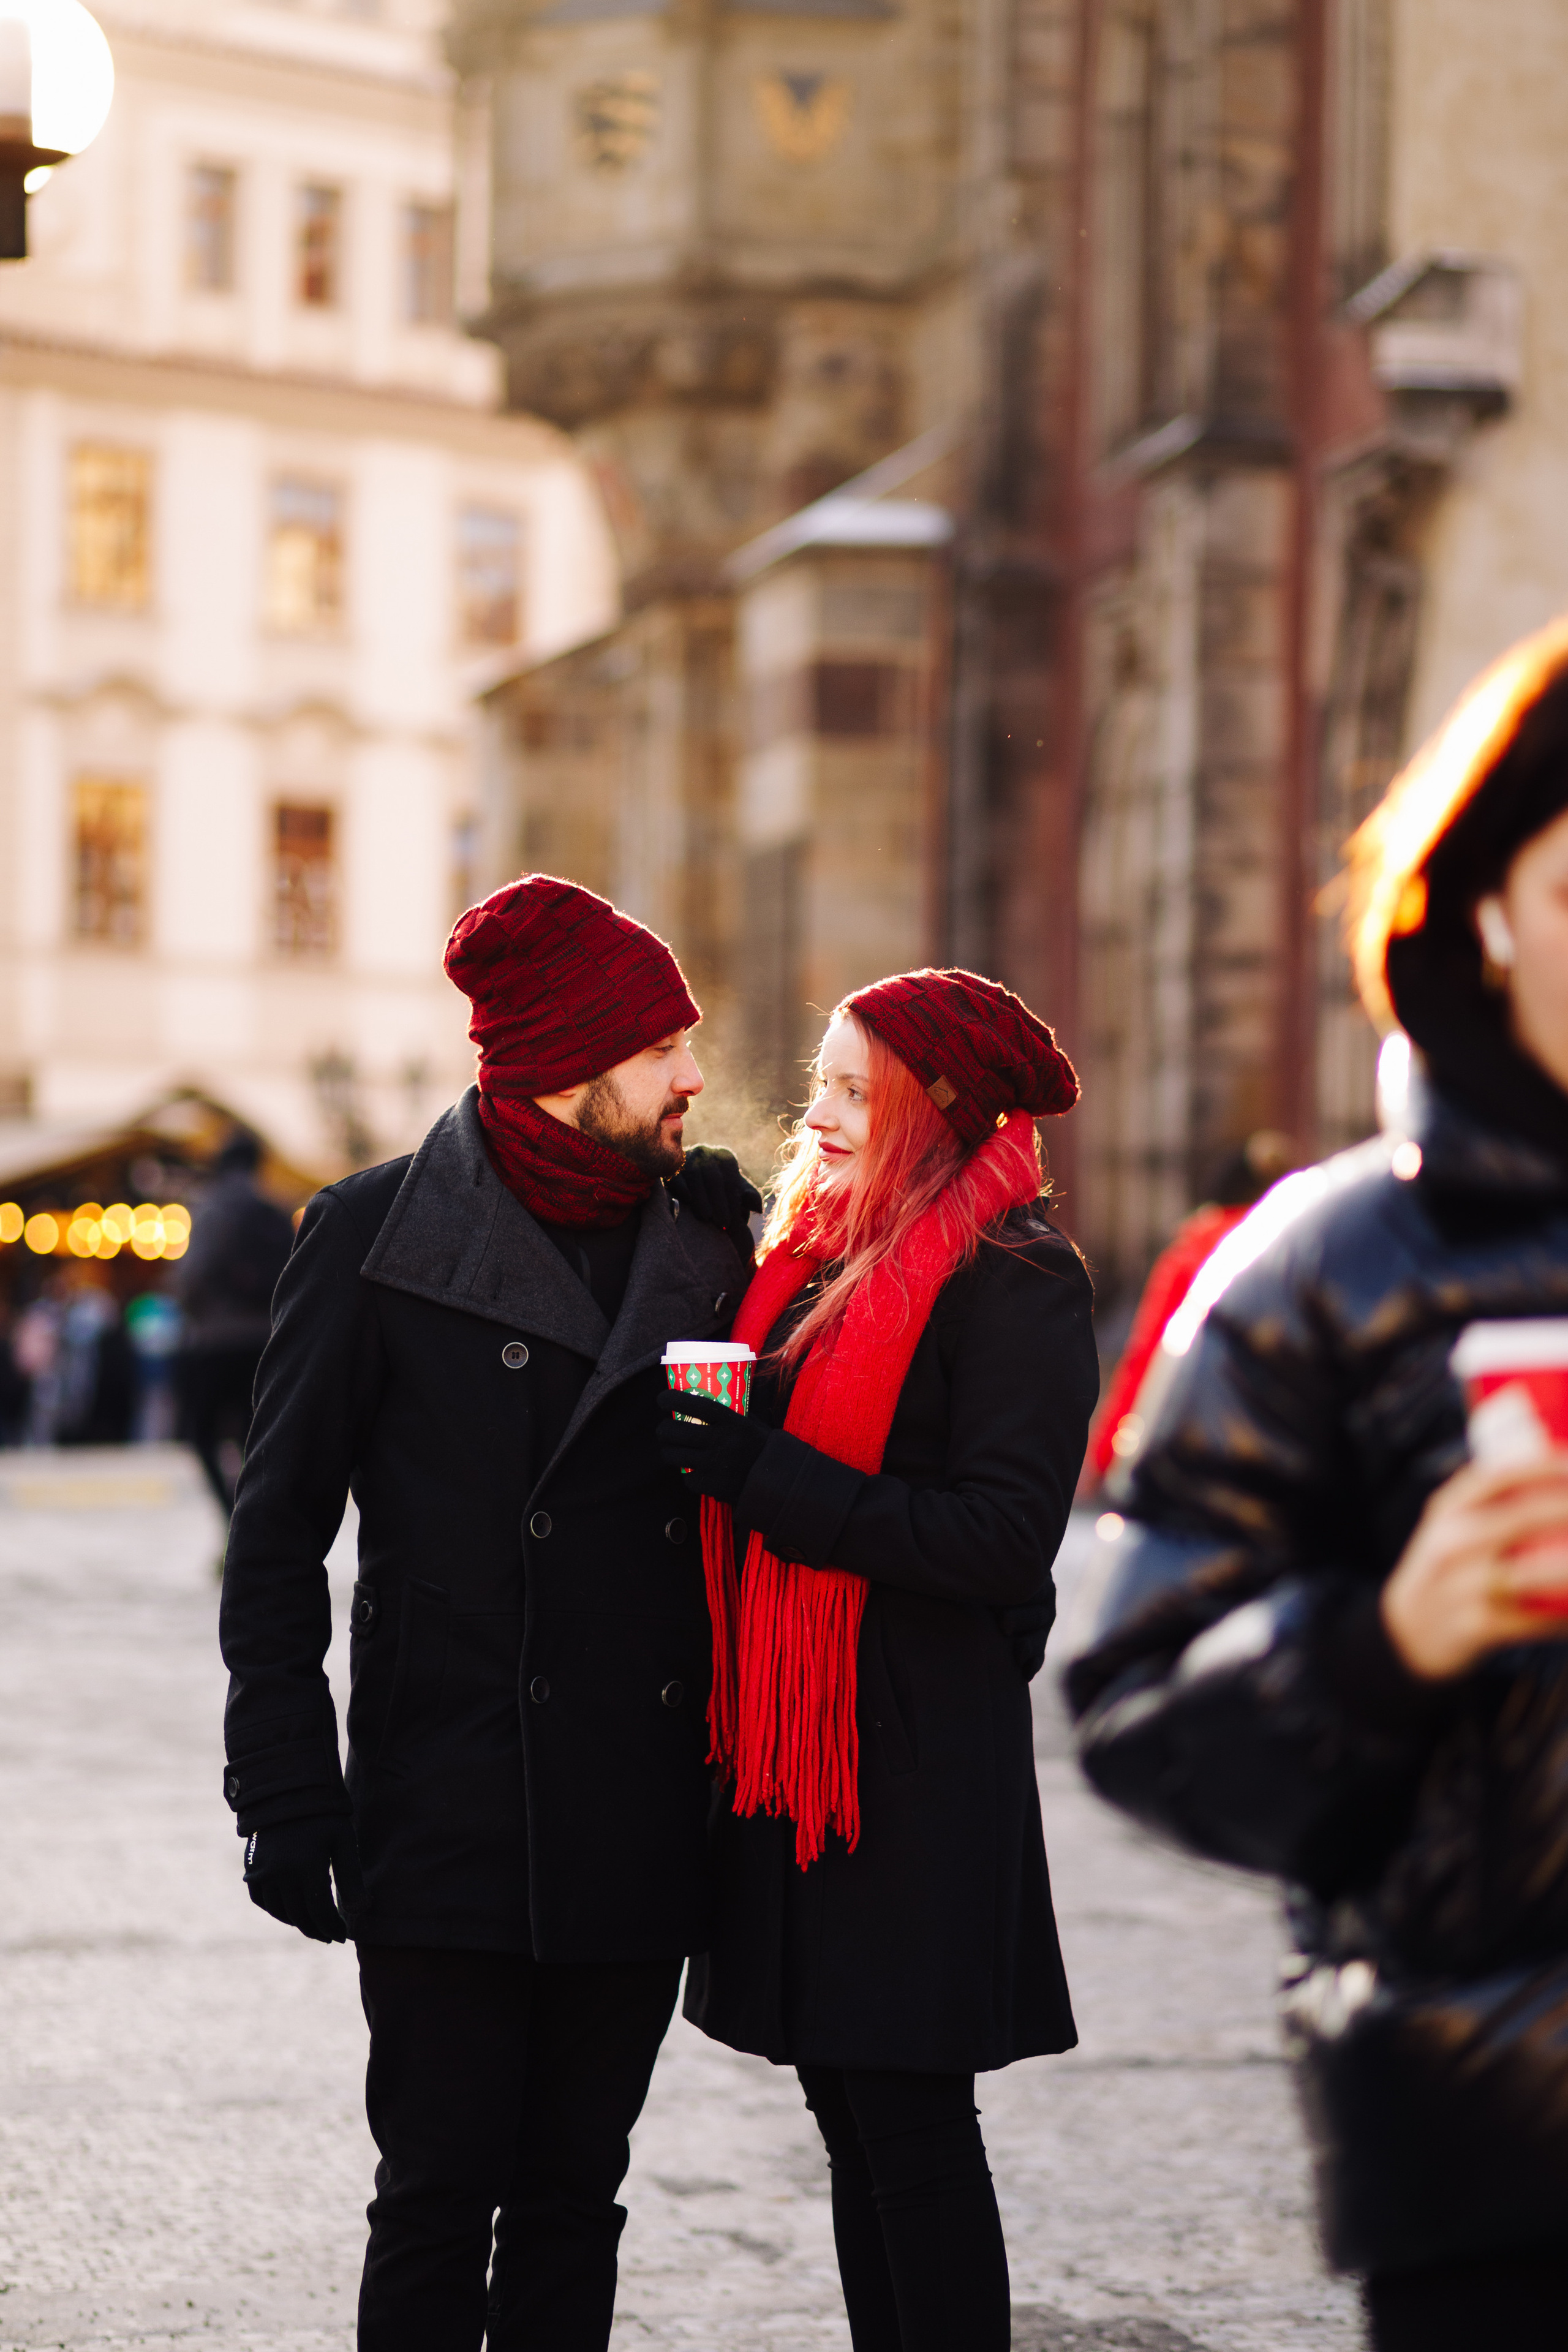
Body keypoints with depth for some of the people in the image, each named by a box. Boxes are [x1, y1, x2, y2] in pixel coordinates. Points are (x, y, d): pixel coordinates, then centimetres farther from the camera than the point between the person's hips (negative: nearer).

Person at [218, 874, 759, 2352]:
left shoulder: (701, 1249, 10)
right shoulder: (382, 1234, -2)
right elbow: (278, 1535, -2)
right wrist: (287, 1798, -9)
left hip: (636, 1836, 4)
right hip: (448, 1829, -4)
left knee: (573, 2197, 10)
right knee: (441, 2198, -2)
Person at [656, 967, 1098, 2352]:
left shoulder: (1010, 1280, -11)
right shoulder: (821, 1254, 14)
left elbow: (1004, 1538, -18)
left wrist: (766, 1476, -20)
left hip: (920, 1757, -8)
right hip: (797, 1745, 8)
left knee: (909, 2119, -4)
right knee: (848, 2106, 12)